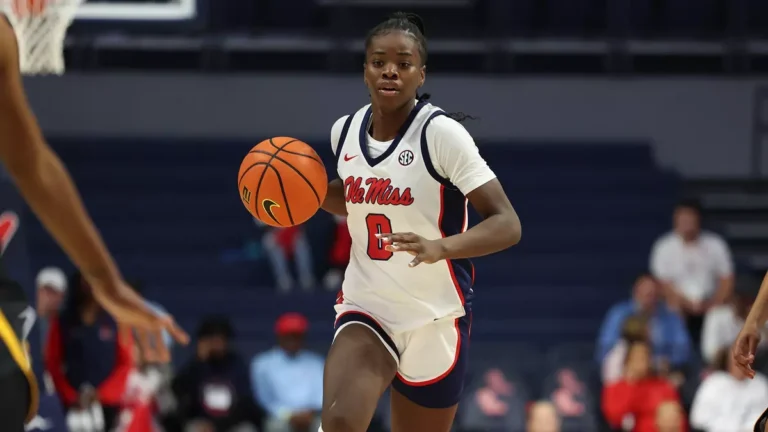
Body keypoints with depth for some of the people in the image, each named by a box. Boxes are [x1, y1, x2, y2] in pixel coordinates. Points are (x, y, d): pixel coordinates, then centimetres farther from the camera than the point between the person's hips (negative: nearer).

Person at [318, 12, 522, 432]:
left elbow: (506, 225, -19)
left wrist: (439, 247, -36)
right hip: (366, 309, 3)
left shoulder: (442, 133, -15)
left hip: (435, 318, -3)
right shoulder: (345, 131, 2)